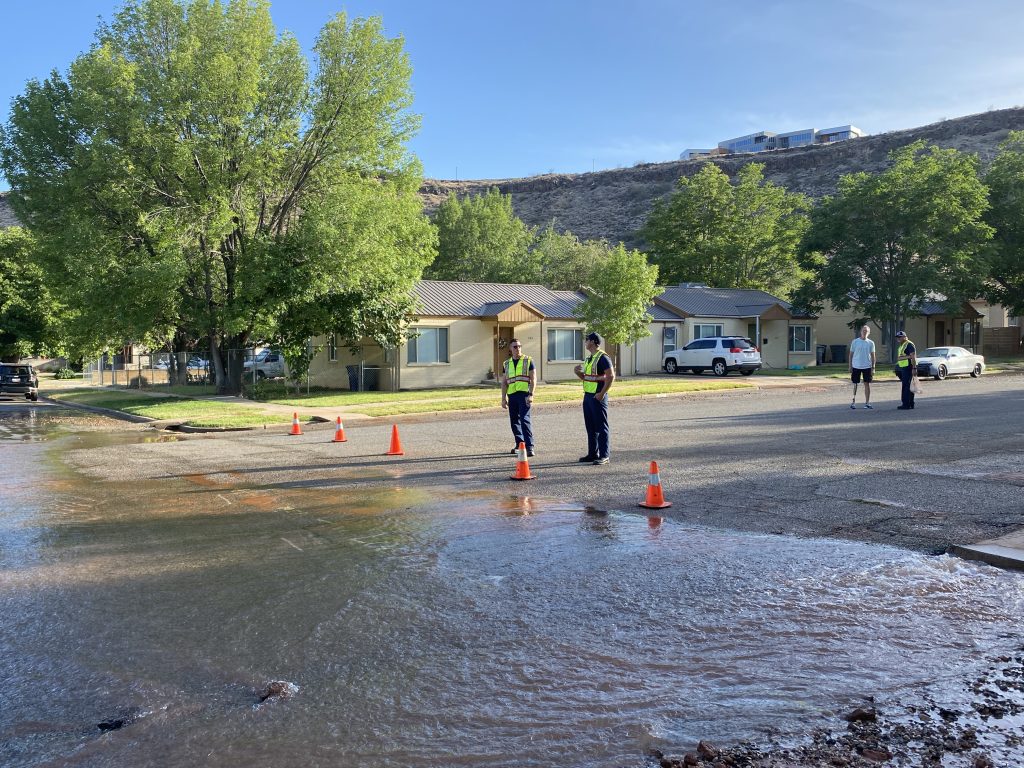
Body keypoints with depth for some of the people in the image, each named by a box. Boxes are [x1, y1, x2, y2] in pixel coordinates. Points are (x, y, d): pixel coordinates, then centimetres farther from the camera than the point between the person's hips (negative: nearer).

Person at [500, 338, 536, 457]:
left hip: (524, 394, -5)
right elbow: (504, 382, 15)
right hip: (512, 395, 5)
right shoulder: (507, 364, 14)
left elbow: (533, 379, -2)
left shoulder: (528, 360, 3)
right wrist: (503, 398, 8)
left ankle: (529, 446, -13)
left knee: (525, 420, -14)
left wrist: (531, 395, -11)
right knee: (514, 421, 9)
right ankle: (519, 444, 23)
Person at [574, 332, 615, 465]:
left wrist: (602, 393, -20)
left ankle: (604, 456, -2)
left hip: (598, 397, -10)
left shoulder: (602, 358, -12)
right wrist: (578, 372, 6)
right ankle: (592, 454, 21)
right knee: (591, 427, 13)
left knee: (601, 427, -5)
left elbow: (611, 376, -18)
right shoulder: (588, 358, 17)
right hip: (588, 395, 10)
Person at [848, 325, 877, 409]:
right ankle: (853, 402, 12)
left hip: (867, 366, 1)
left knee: (867, 384, 3)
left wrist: (873, 368, 0)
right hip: (856, 366, -1)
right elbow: (851, 354, 4)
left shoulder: (871, 343, 4)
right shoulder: (855, 342, 0)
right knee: (855, 384, 4)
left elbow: (872, 356, 6)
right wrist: (850, 366, 0)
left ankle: (867, 403, 10)